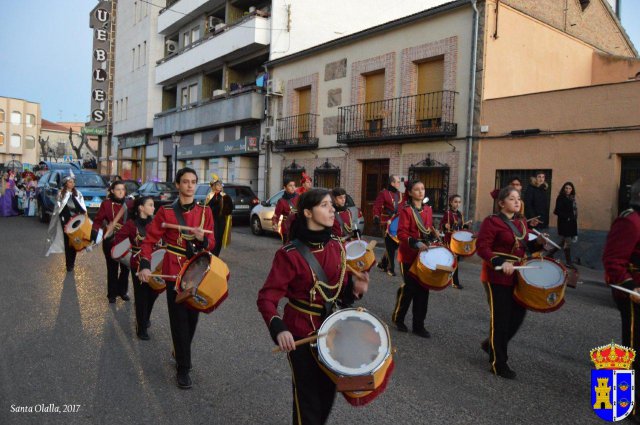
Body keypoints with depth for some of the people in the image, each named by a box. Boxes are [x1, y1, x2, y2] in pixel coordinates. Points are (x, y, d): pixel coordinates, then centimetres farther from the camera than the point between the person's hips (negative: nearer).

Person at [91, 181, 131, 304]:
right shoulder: (106, 204, -6)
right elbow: (98, 220, -4)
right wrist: (94, 231, -20)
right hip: (110, 241, -3)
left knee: (125, 267, 9)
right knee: (112, 268, 4)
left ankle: (123, 291, 26)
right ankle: (112, 294, 18)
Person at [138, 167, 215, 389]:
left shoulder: (205, 211, 2)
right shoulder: (166, 212, -6)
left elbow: (211, 243, 2)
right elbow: (150, 239, -6)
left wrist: (203, 238, -20)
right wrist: (145, 265, -19)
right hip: (174, 271, -3)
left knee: (193, 317, 14)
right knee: (180, 319, -1)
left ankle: (180, 353, 39)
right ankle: (183, 368, 10)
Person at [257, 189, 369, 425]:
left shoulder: (337, 248, -1)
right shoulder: (290, 254, -19)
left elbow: (340, 291, 8)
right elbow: (267, 298, -21)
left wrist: (354, 288, -14)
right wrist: (278, 329, -37)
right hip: (301, 335, -6)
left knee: (328, 393, 21)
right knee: (308, 398, 8)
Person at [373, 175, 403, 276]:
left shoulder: (399, 194, 12)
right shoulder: (383, 193, -9)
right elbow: (377, 206, -12)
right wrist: (376, 217, -25)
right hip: (387, 223, -7)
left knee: (395, 244, 12)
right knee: (390, 246, -3)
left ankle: (383, 262, 30)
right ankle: (390, 268, 8)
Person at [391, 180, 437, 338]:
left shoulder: (428, 209, 9)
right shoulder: (406, 210, -11)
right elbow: (401, 233, -18)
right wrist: (416, 243, -30)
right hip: (409, 255, -6)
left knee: (423, 289, 7)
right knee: (410, 288, 0)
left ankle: (419, 325, 17)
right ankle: (397, 318, 23)